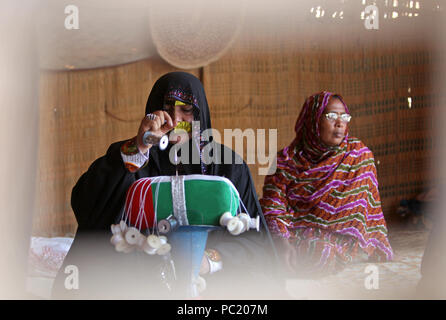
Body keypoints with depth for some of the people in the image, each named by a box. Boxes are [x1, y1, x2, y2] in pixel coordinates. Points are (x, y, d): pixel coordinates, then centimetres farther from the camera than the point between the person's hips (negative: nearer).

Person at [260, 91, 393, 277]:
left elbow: (370, 207, 9)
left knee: (325, 252, -32)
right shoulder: (285, 161, 2)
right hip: (295, 237, 0)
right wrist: (282, 244, -23)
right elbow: (273, 209, -5)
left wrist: (379, 250, 4)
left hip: (340, 239, 0)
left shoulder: (358, 154, 6)